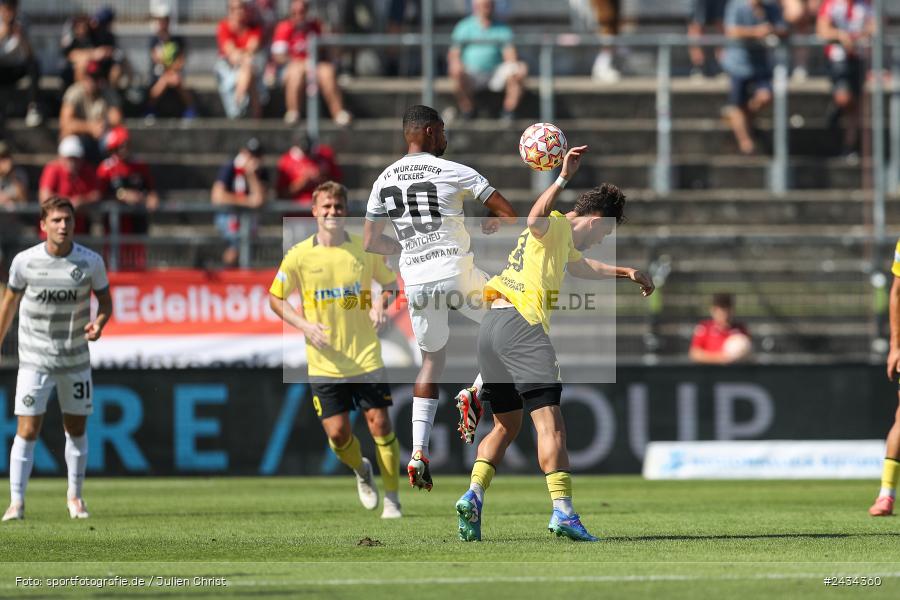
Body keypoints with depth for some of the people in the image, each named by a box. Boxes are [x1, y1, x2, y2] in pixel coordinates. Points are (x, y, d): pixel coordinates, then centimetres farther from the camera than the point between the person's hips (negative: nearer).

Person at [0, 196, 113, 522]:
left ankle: (75, 496, 29)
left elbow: (105, 300, 4)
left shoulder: (91, 262, -8)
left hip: (76, 359, 2)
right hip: (34, 359, -2)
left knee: (76, 428, 11)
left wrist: (99, 322, -18)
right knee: (27, 430, -9)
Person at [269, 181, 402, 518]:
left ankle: (392, 500, 7)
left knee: (379, 424, -5)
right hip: (324, 362, 0)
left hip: (366, 357, 0)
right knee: (337, 432, -4)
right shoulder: (299, 256, -5)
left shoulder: (365, 249, -2)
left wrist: (381, 303, -9)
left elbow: (391, 283, 13)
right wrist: (304, 325, -10)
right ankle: (361, 471, 30)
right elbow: (275, 299, 5)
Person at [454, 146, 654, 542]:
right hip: (521, 324, -10)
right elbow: (535, 219, -26)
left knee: (507, 425, 17)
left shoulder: (566, 242, 30)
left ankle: (474, 495, 1)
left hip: (491, 329, 10)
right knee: (549, 421, -14)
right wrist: (562, 180, -34)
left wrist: (625, 273, 57)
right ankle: (562, 511, -24)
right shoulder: (556, 226, 0)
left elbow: (581, 267, 53)